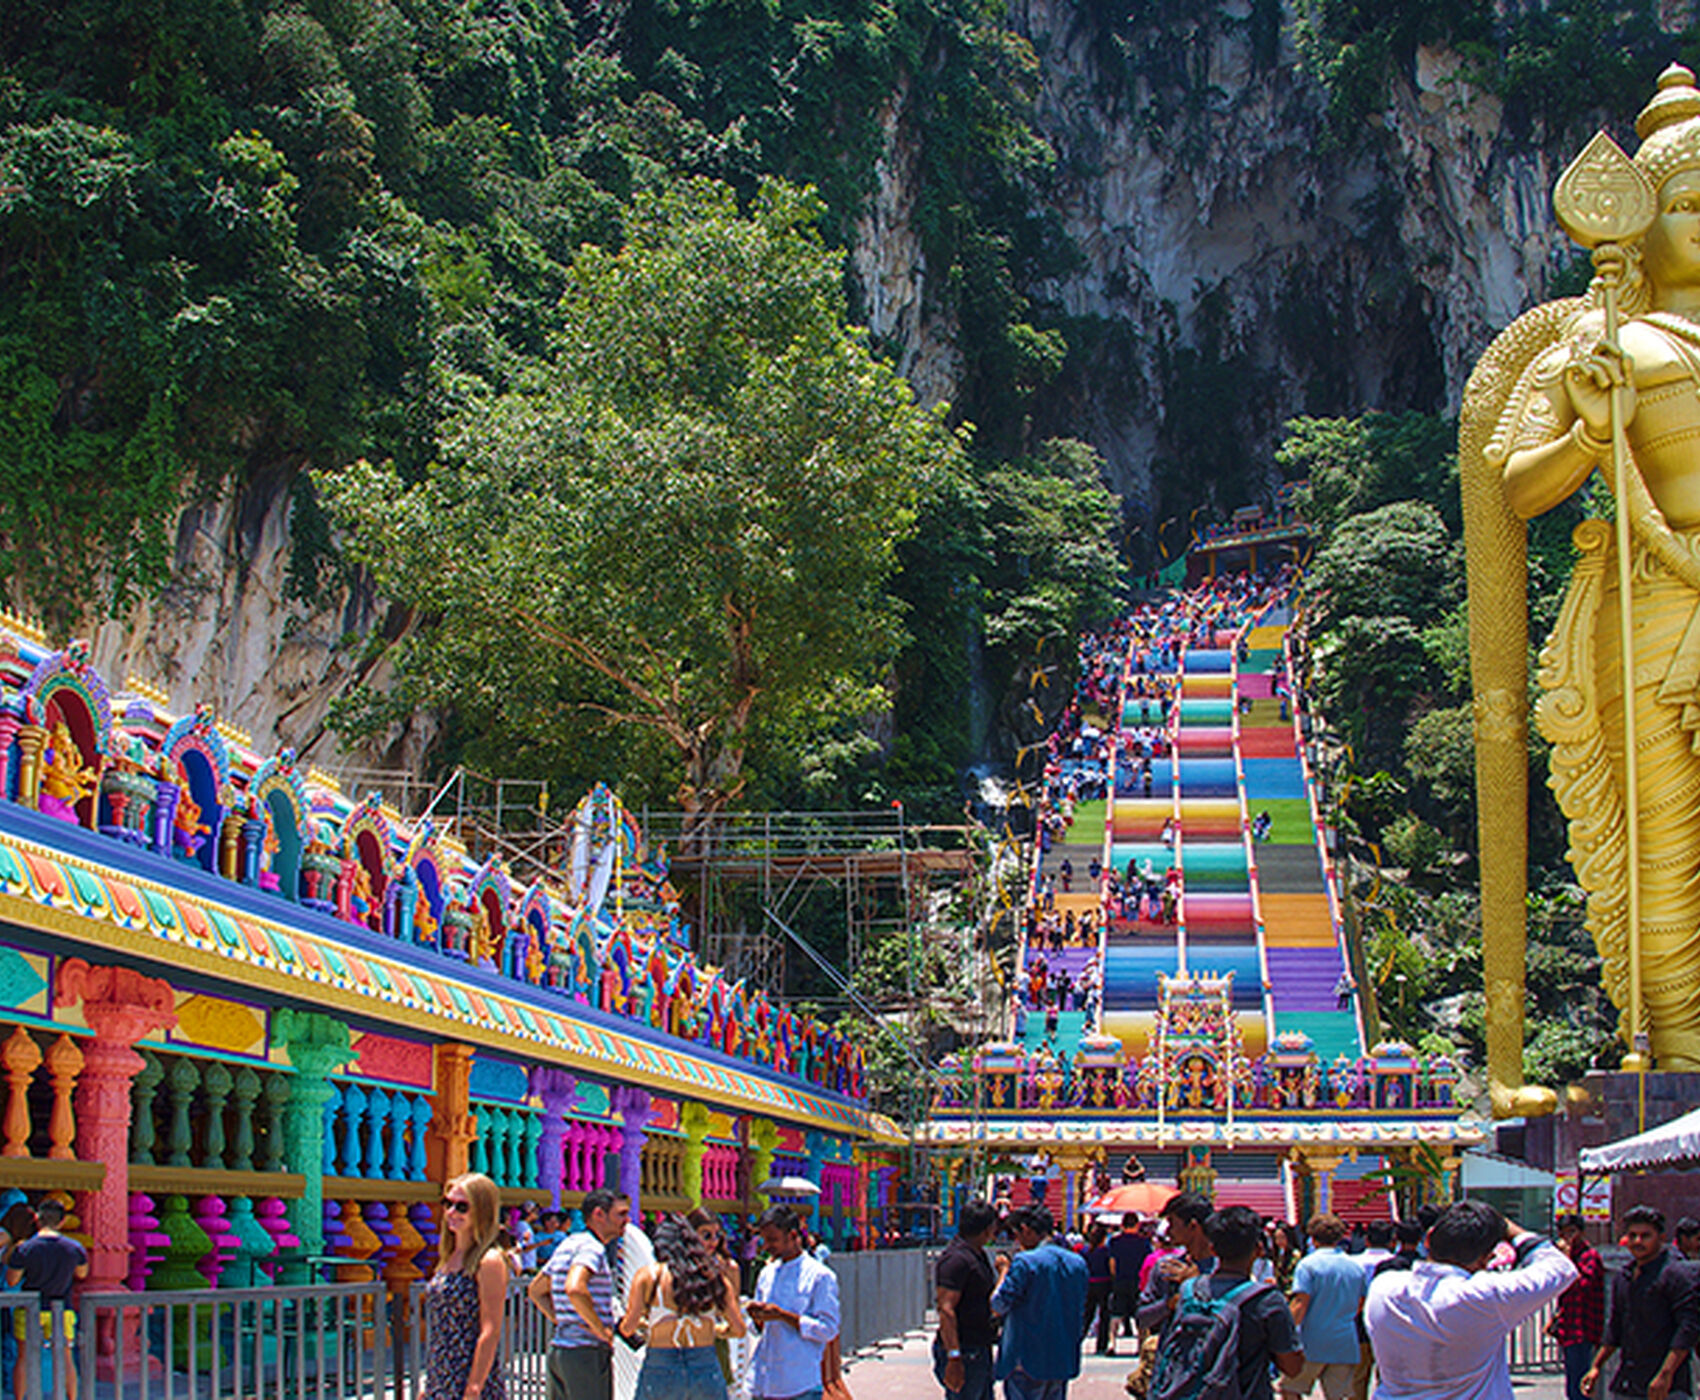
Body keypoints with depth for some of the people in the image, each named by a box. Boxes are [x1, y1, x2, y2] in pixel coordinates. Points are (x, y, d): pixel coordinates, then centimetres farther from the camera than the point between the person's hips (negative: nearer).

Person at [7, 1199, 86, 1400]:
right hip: (61, 1309, 2)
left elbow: (11, 1281, -6)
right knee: (64, 1358, 11)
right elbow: (82, 1273, 9)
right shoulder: (75, 1248, -8)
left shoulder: (24, 1249, -15)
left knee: (24, 1358, 9)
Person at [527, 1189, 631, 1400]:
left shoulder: (567, 1245, 16)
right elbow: (574, 1288, -31)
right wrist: (601, 1330, -20)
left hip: (558, 1349, 9)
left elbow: (535, 1290, 24)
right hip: (586, 1351, -9)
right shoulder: (591, 1247, -13)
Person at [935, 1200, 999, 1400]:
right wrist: (954, 1357, -28)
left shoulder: (977, 1255, 13)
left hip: (980, 1351, 10)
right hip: (963, 1352, -10)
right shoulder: (956, 1259, -19)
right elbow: (946, 1310, -25)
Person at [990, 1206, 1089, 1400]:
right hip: (1064, 1361, 7)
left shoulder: (1025, 1262, -15)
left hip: (1028, 1362, -7)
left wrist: (1004, 1270, 2)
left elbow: (998, 1306, -11)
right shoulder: (1078, 1263, 7)